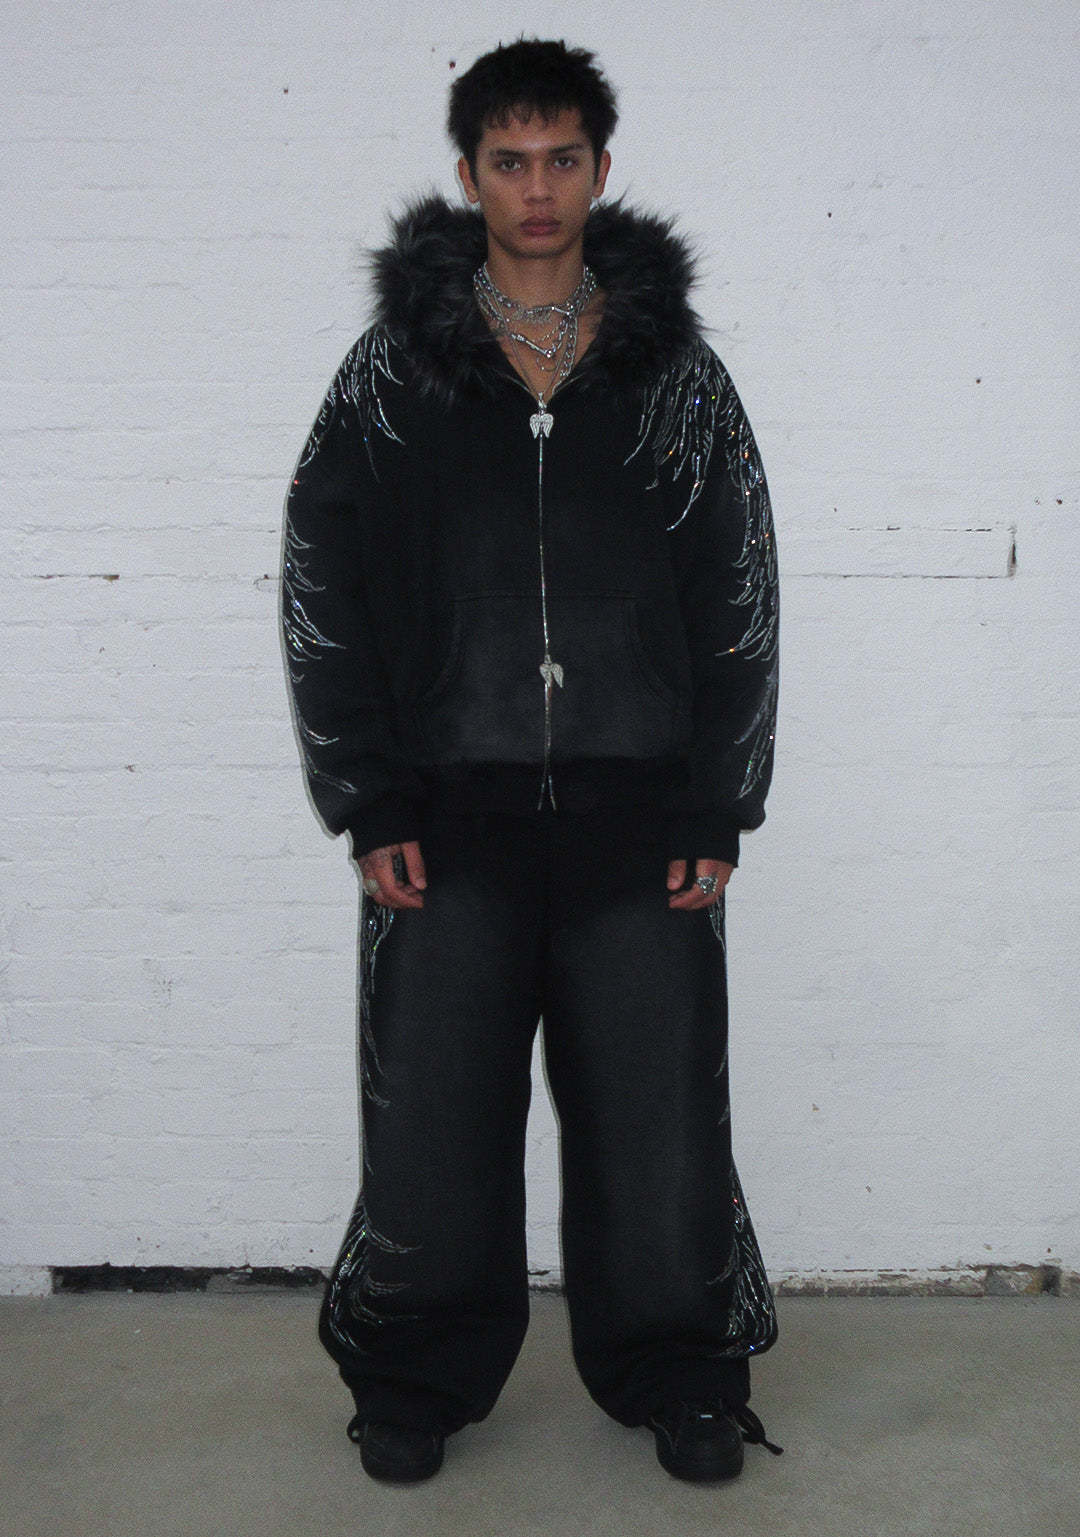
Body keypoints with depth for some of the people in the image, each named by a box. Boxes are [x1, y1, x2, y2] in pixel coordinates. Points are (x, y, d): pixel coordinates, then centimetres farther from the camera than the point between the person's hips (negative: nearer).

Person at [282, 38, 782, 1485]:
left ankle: (675, 1375, 28)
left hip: (639, 818, 1)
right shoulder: (392, 371, 5)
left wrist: (719, 810, 1)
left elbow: (741, 602, 7)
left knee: (657, 1116, 6)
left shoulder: (677, 370, 7)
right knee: (433, 1121, 6)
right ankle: (420, 1377, 29)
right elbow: (320, 592, 5)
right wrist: (369, 807, -2)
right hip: (452, 814, 0)